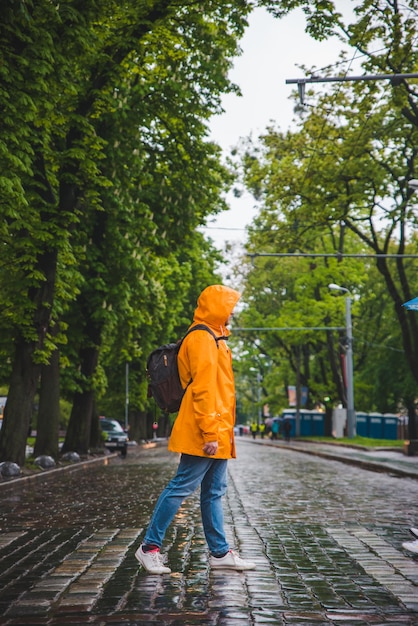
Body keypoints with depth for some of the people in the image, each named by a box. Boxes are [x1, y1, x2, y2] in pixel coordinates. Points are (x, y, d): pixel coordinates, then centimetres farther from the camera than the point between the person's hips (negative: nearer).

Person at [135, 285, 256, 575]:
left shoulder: (213, 339, 21)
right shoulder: (202, 339, -11)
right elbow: (203, 388, -19)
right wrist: (210, 433, -23)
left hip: (218, 432, 10)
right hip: (206, 433, -10)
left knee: (214, 492, 12)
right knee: (182, 487, -6)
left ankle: (220, 552, 17)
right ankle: (150, 546, 2)